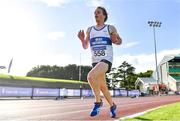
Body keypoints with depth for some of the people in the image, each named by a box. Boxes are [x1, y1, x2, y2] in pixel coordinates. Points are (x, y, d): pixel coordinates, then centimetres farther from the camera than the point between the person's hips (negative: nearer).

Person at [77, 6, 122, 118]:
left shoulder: (110, 28, 3)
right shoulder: (90, 30, 12)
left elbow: (119, 41, 12)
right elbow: (85, 47, 15)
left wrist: (115, 40, -12)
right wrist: (82, 39, -6)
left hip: (106, 60, -5)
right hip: (95, 61, 5)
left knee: (91, 76, -29)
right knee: (103, 87, 11)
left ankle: (98, 102, -8)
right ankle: (112, 106, 34)